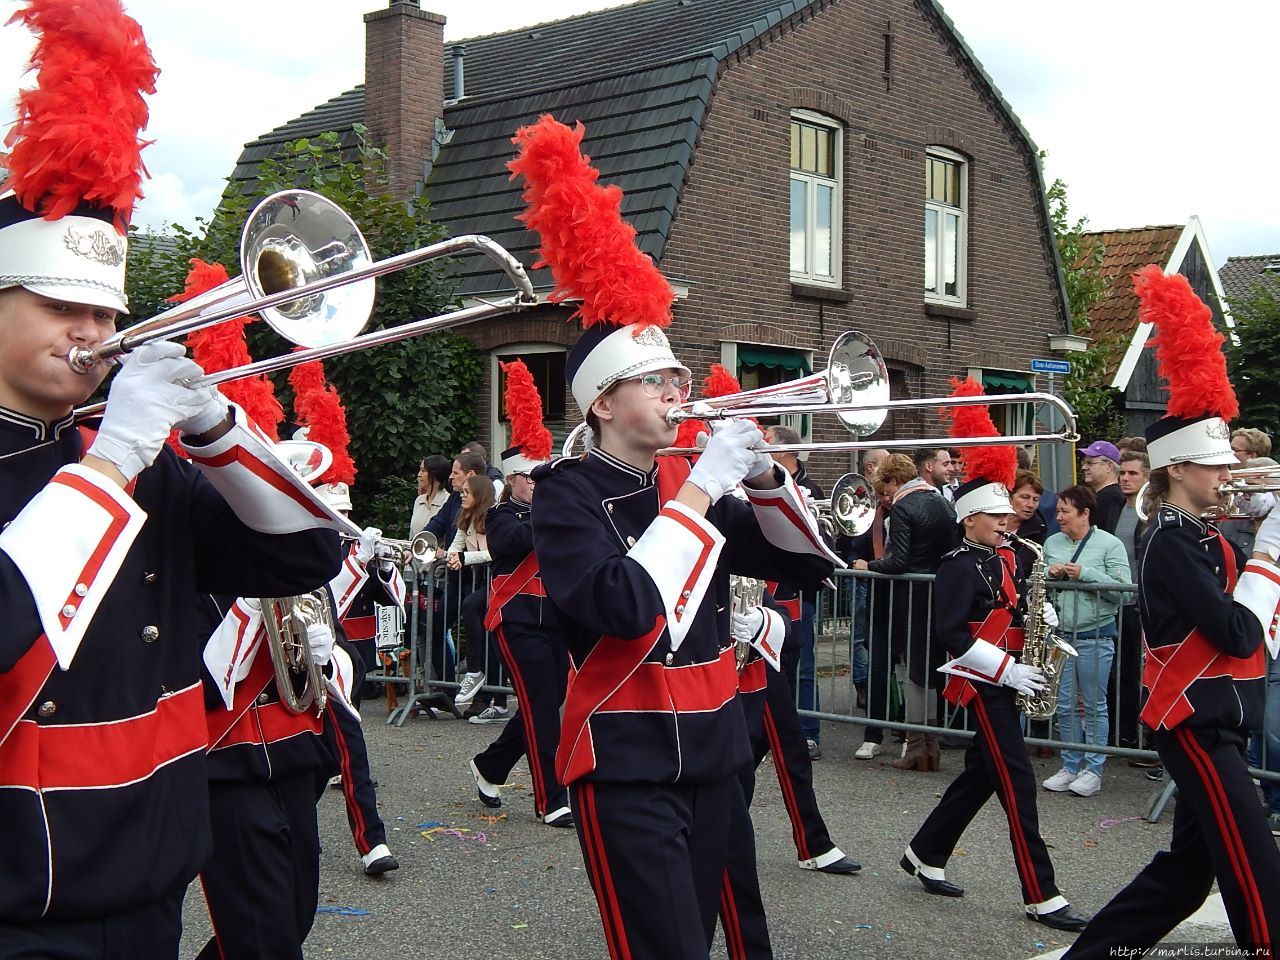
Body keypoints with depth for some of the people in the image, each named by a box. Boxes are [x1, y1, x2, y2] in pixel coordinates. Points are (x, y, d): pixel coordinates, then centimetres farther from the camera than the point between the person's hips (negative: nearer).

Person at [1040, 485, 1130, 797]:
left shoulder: (1110, 544, -5)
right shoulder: (1052, 543, 10)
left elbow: (1122, 590, -12)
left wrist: (1085, 574, -18)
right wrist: (1048, 574, -4)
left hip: (1095, 636, -5)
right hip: (1060, 634, 5)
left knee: (1095, 705, 3)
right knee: (1064, 704, 9)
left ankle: (1093, 770, 12)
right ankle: (1070, 766, 20)